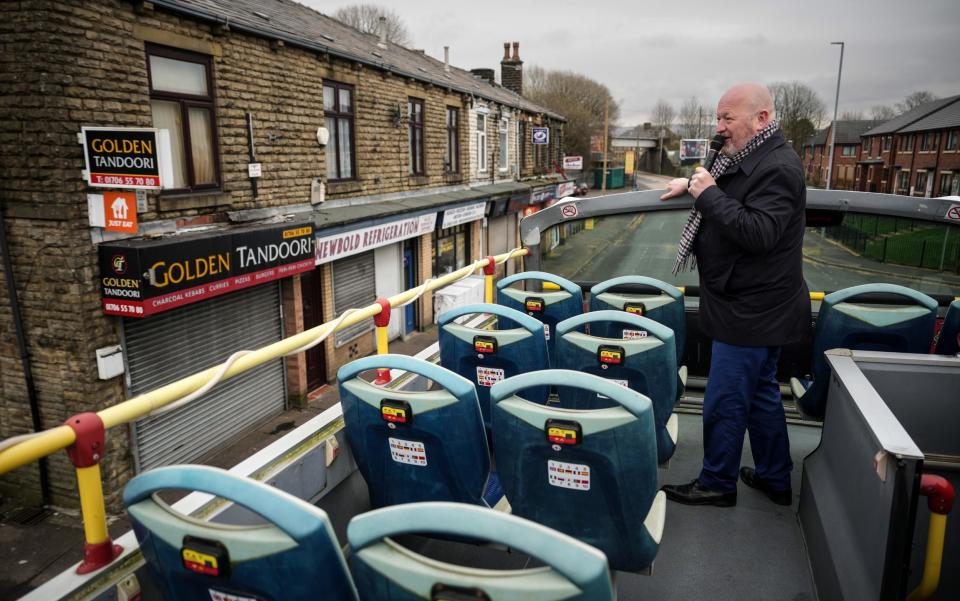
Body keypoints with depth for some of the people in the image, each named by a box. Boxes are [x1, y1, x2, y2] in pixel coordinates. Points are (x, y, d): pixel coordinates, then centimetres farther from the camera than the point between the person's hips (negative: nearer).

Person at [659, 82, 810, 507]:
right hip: (754, 308, 10)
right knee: (761, 393, 20)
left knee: (725, 403, 1)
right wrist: (695, 184, 16)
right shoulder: (749, 160, 10)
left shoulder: (777, 168, -20)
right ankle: (775, 480, 35)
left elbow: (758, 233, -31)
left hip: (751, 312, -10)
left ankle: (717, 484, 19)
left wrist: (709, 194, -24)